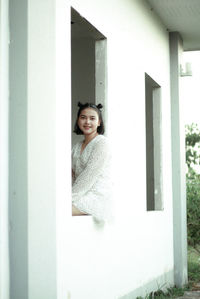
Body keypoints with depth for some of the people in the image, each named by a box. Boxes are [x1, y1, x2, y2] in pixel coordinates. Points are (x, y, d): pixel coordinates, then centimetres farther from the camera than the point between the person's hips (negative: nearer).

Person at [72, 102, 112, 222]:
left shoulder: (101, 142, -3)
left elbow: (90, 175, -11)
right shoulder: (77, 147, 21)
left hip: (97, 197, -7)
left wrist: (71, 196, -16)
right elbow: (74, 176, 15)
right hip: (82, 197, 7)